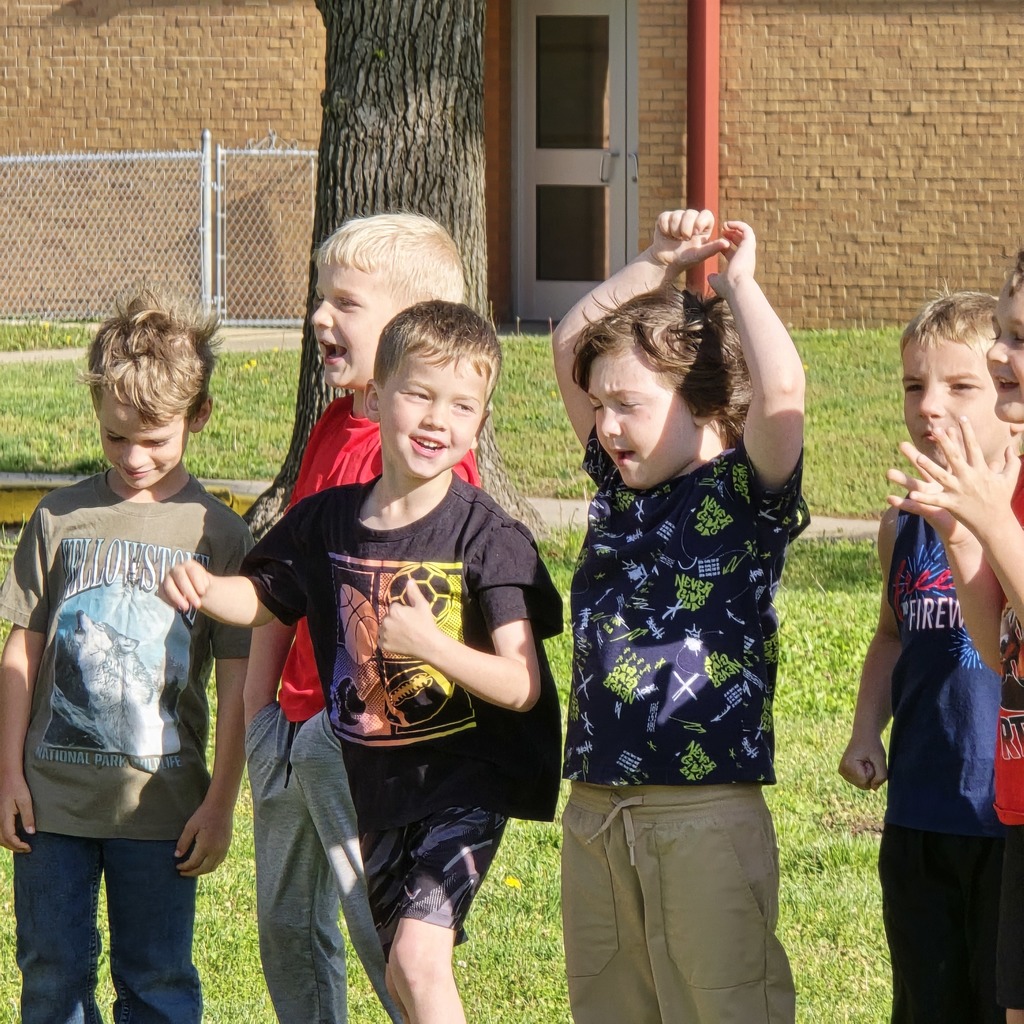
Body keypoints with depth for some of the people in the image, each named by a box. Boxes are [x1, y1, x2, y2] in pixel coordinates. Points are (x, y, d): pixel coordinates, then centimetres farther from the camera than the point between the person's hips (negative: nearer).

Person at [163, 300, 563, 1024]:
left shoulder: (489, 537, -15)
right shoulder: (327, 521, 0)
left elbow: (524, 687, -20)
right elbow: (260, 601, 18)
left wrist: (431, 645, -34)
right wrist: (203, 588, -5)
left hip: (465, 775, -6)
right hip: (374, 777, 6)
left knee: (419, 953, -20)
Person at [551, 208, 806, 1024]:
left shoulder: (747, 490, -6)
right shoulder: (621, 482, 12)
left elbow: (781, 388, -24)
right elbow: (571, 345, 19)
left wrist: (736, 278, -11)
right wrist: (659, 266, 10)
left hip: (706, 811, -7)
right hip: (596, 806, 7)